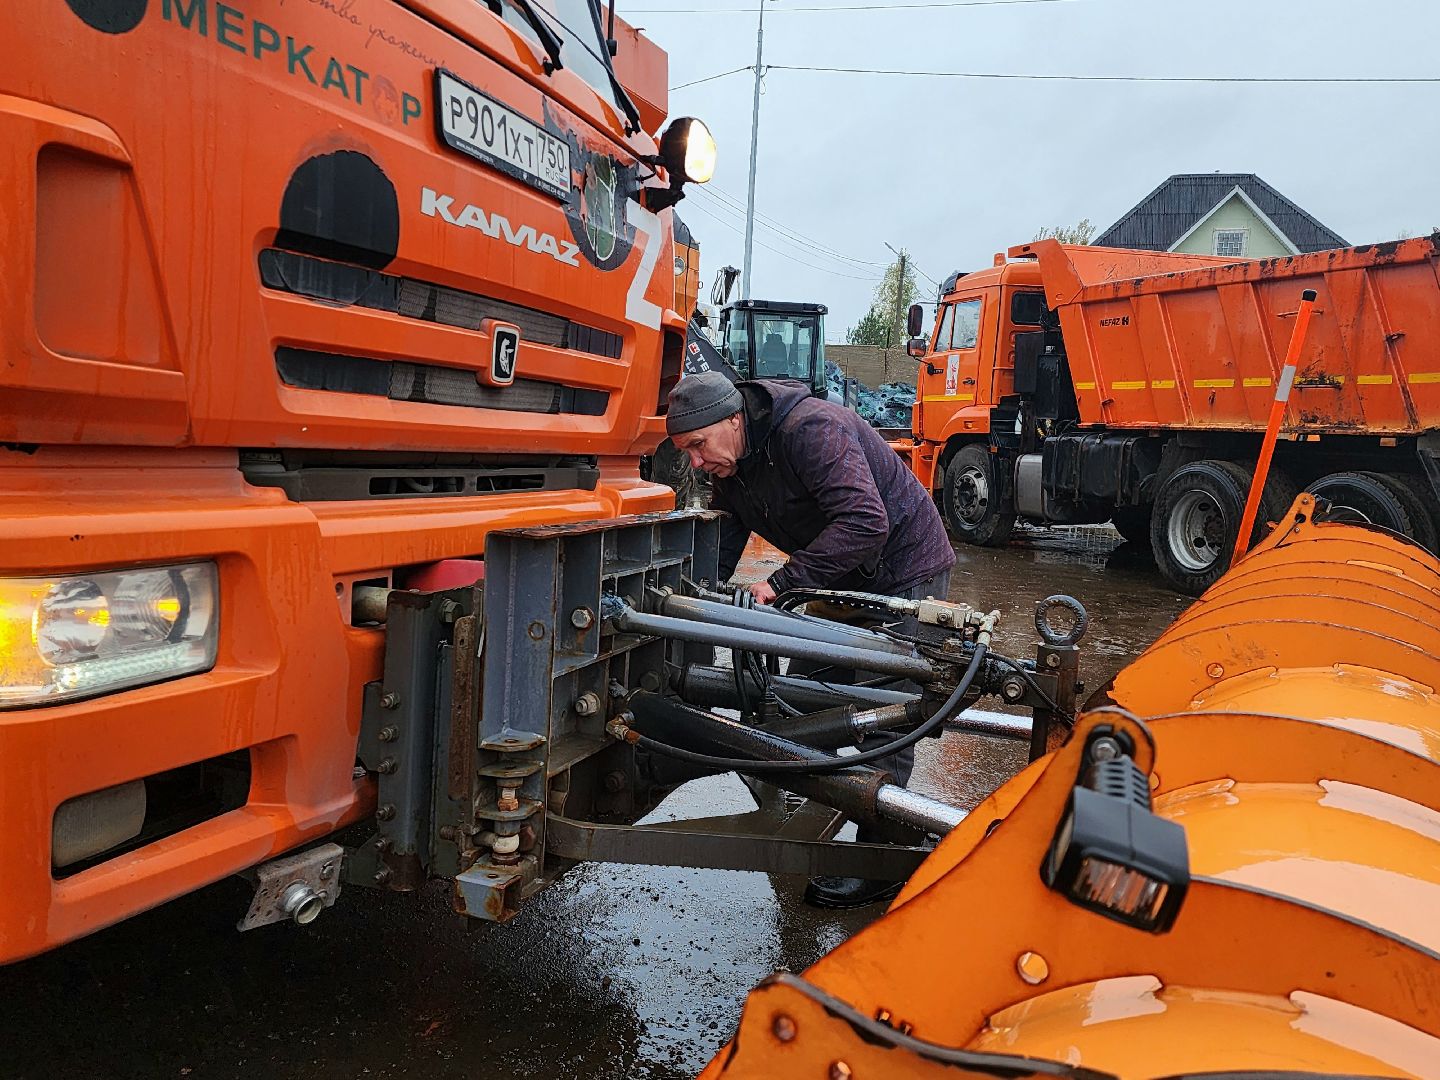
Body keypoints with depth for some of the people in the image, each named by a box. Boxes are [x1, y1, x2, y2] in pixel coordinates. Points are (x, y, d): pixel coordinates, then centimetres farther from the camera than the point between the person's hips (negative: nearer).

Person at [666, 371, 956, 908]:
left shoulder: (811, 430, -30)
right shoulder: (730, 467, -2)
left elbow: (865, 524, -40)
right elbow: (716, 552, 1)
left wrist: (781, 584, -39)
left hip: (904, 572, -9)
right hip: (840, 579, 9)